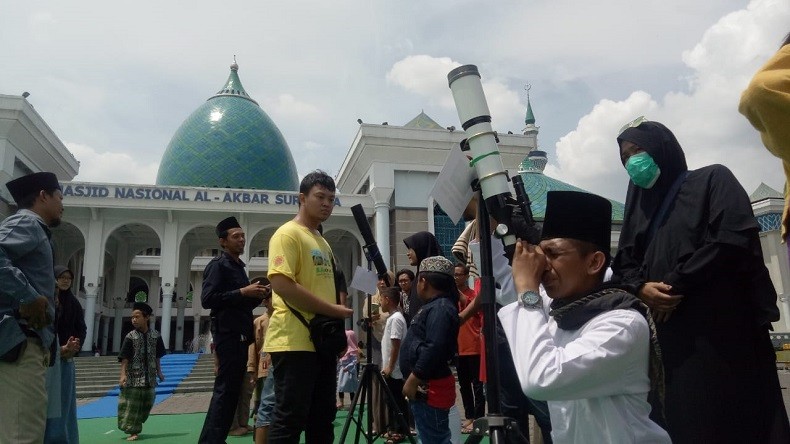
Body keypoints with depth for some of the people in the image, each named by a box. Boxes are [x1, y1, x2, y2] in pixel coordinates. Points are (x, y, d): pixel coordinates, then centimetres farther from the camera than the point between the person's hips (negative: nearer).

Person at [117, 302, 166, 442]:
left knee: (146, 404, 11)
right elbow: (124, 358, -11)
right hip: (134, 377, -3)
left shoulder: (155, 336, 2)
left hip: (149, 377, 3)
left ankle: (136, 428, 27)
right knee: (131, 404, -4)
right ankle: (132, 431, 3)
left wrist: (159, 372, 11)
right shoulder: (130, 337, -7)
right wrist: (123, 374, -20)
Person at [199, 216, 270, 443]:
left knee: (231, 388, 10)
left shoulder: (238, 266, 21)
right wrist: (243, 292, -20)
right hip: (227, 333, -9)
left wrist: (257, 295, 8)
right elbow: (207, 299, -18)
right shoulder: (218, 265, -6)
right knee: (226, 388, -9)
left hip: (240, 334, 9)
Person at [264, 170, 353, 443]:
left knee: (322, 419, 14)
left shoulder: (322, 242, 19)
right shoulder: (288, 234, -9)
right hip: (294, 343, -9)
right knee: (289, 421, -4)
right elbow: (281, 284, -21)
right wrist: (334, 311, -17)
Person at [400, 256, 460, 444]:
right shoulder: (434, 306, 15)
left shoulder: (441, 308, -17)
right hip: (424, 387, 10)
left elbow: (434, 349, -25)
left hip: (429, 388, -10)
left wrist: (413, 380, -22)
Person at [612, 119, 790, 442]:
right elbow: (623, 265, 14)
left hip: (724, 326, -4)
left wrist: (677, 284, -12)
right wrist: (641, 288, -9)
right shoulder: (639, 207, 21)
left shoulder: (712, 180, 6)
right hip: (670, 336, 5)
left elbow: (735, 239, -10)